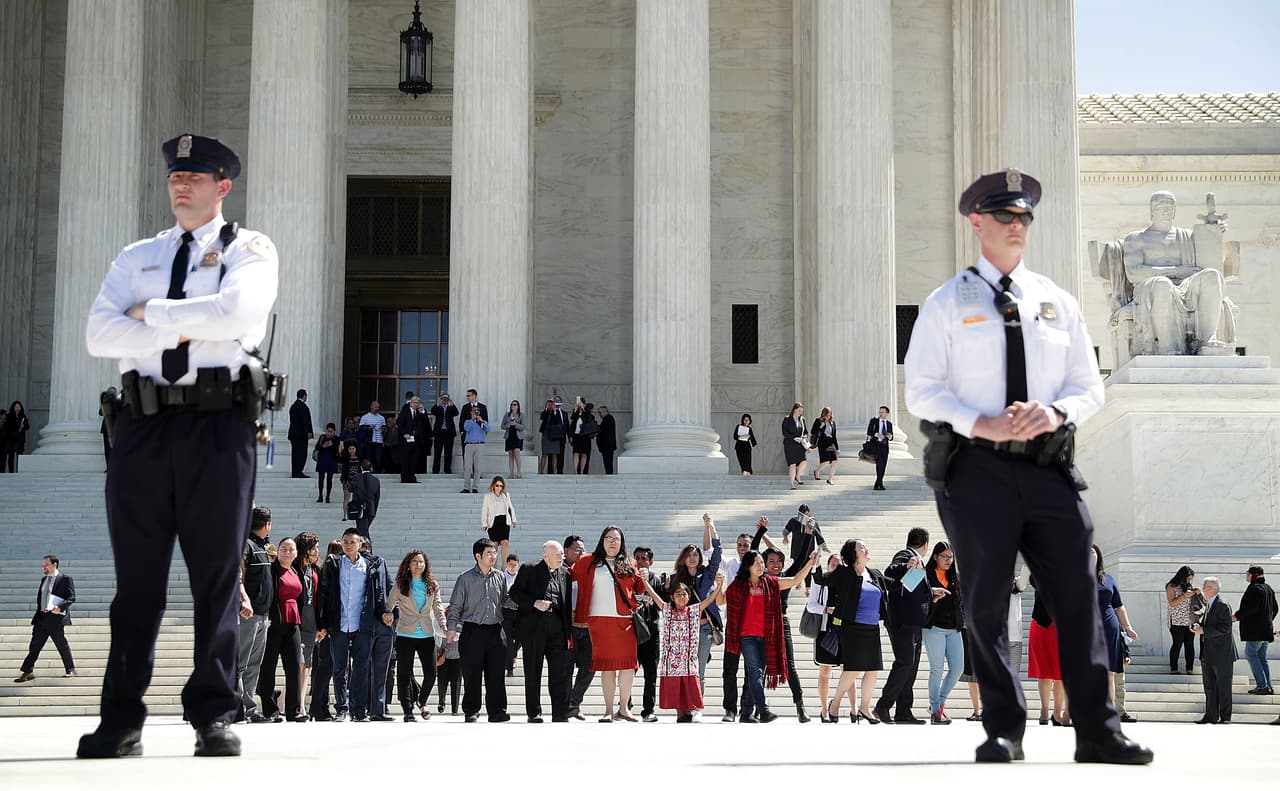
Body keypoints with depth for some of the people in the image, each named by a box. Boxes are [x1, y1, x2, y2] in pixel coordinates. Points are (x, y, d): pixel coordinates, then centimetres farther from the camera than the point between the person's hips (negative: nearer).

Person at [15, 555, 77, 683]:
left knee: (62, 645, 3)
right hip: (42, 617, 6)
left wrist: (60, 607, -23)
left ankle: (70, 670, 16)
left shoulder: (65, 579, -4)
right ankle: (27, 671, 4)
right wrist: (38, 612, 11)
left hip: (56, 617, -6)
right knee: (35, 645, 2)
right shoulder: (44, 580, 16)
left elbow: (71, 597, -9)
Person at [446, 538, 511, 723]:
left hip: (495, 631, 2)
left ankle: (497, 711, 3)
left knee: (496, 673, -1)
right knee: (472, 674, 1)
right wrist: (452, 628, -5)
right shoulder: (465, 578, 2)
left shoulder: (500, 577, 11)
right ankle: (471, 711, 10)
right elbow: (455, 606, 3)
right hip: (472, 631, -2)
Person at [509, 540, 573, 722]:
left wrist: (568, 629, 8)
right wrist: (535, 603, -15)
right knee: (533, 673, 6)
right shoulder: (529, 570, 1)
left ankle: (561, 715, -5)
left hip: (557, 627, 3)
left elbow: (567, 603, 16)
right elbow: (515, 592, -2)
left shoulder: (565, 574, 13)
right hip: (534, 628, -3)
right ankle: (534, 713, 16)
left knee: (560, 673, -5)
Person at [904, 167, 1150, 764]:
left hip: (1048, 466, 2)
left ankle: (1097, 732, 2)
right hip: (977, 468, -2)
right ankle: (1003, 732, 11)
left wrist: (1055, 412, -11)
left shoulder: (1058, 302, 13)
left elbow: (1089, 386, 12)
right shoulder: (947, 304, 4)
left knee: (1076, 597, -2)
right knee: (986, 605, 2)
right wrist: (982, 424, -16)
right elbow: (922, 391, 0)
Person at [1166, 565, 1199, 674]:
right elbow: (1172, 603, -12)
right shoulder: (1172, 587, -3)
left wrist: (1197, 593, 2)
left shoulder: (1189, 586, 13)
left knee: (1190, 645, 1)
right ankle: (1173, 669, 2)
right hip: (1177, 622, -5)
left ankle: (1189, 669, 5)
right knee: (1177, 644, -6)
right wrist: (1185, 596, -18)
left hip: (1190, 621, 5)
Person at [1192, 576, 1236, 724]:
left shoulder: (1222, 605, -16)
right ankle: (1211, 716, 17)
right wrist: (1198, 627, 3)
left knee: (1223, 686, 1)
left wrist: (1204, 631, -21)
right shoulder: (1209, 605, 13)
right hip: (1208, 654, 9)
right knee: (1209, 686, 11)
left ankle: (1225, 717, 9)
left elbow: (1225, 628, -22)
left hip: (1221, 653, -9)